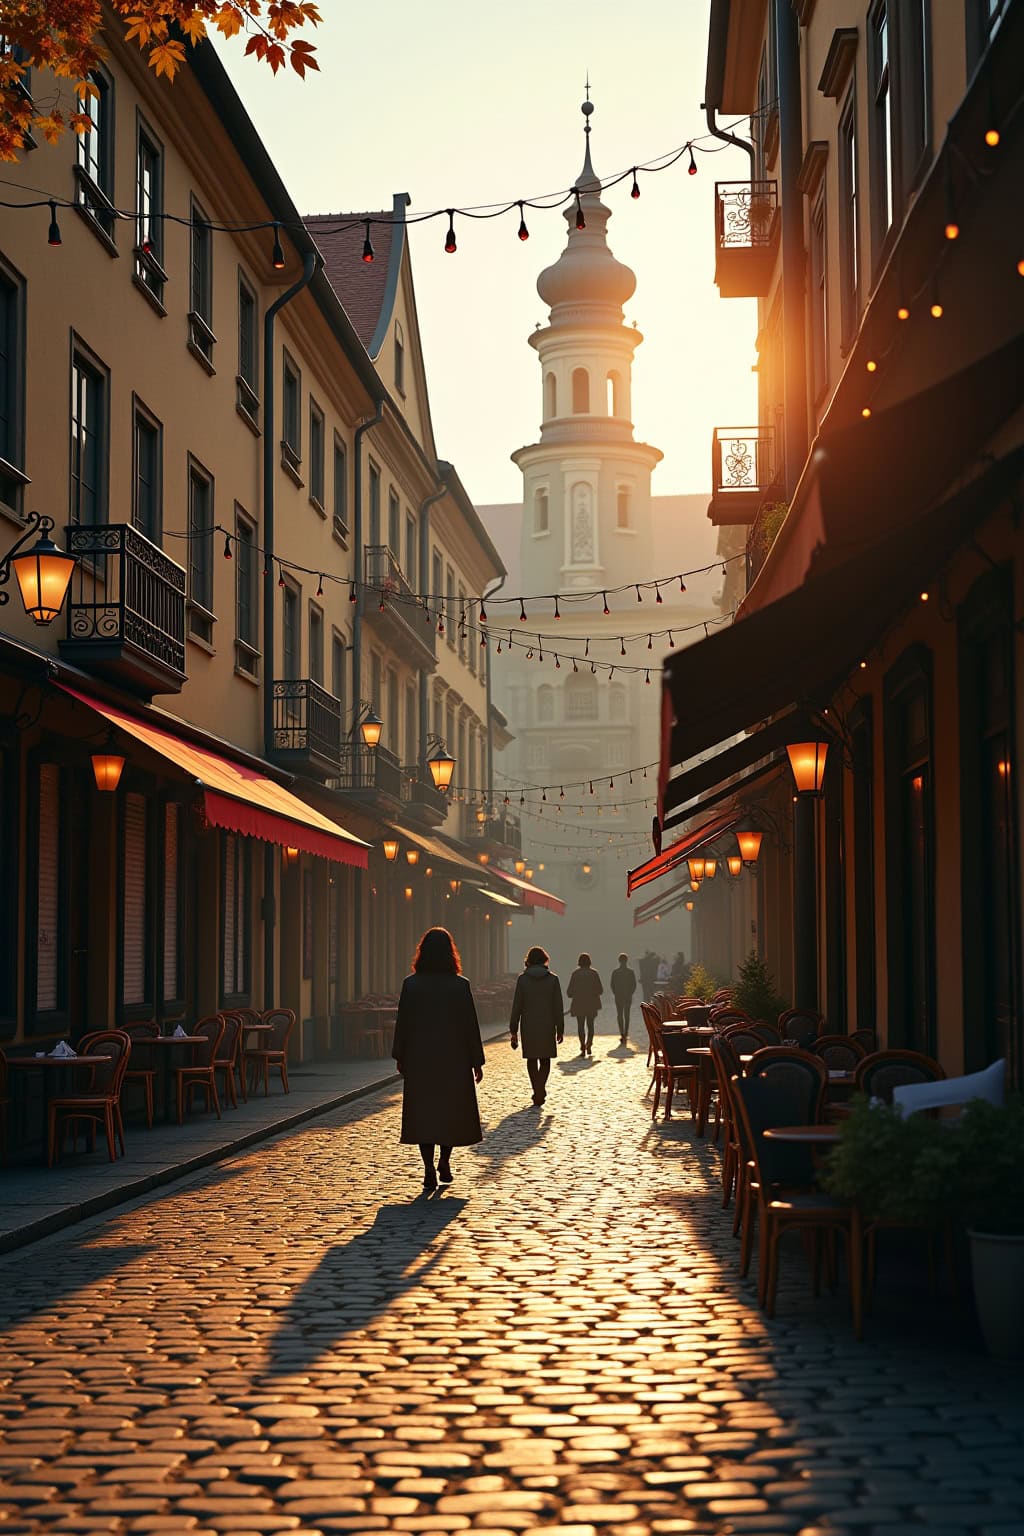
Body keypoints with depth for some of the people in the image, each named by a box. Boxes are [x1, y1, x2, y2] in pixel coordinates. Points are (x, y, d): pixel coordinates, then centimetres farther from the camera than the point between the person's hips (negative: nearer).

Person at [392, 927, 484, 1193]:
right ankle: (444, 1164, 19)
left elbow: (402, 1022, -1)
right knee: (452, 1112, 16)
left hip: (419, 1061, 0)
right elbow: (470, 1025, -5)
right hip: (453, 1060, 0)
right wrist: (476, 1061, 3)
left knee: (423, 1113, 5)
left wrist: (400, 1057, 11)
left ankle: (429, 1170, -1)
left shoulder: (411, 984, -5)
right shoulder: (460, 985, -7)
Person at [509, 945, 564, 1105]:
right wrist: (559, 1030, 5)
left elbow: (517, 1006, -4)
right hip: (547, 1026, 0)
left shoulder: (522, 979, -5)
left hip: (528, 1026, 0)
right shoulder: (553, 979, -3)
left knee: (531, 1059, 12)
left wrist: (513, 1031, 1)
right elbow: (558, 1007, -2)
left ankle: (538, 1092, 13)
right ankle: (540, 1090, -4)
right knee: (545, 1059, 11)